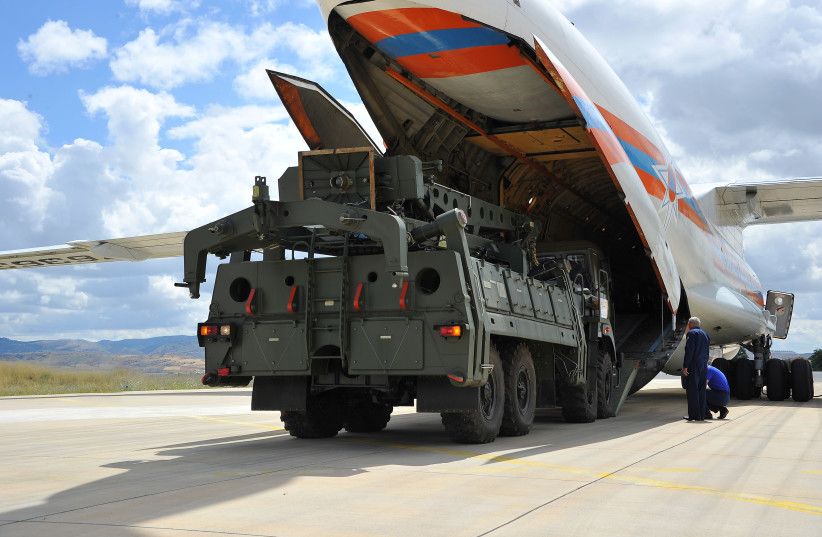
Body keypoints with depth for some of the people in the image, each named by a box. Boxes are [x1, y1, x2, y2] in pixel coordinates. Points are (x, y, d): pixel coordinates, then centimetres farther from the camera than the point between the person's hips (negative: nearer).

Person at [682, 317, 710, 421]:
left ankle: (694, 415, -6)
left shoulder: (691, 333, -7)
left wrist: (685, 366, -16)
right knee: (701, 391, 11)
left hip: (693, 367, -8)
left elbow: (689, 351, -16)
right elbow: (706, 353, 16)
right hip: (704, 367, 8)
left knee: (692, 391, -5)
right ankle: (702, 415, 13)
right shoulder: (705, 334, 17)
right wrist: (705, 364, 17)